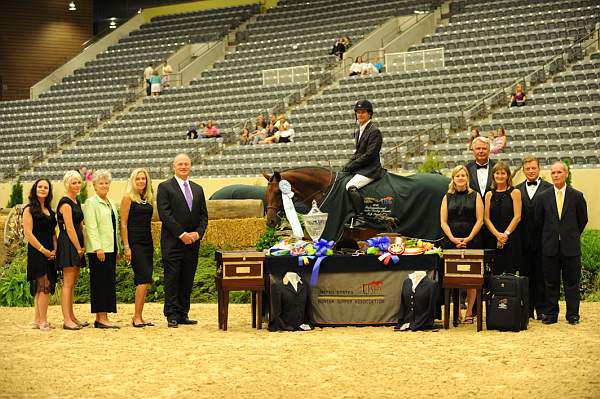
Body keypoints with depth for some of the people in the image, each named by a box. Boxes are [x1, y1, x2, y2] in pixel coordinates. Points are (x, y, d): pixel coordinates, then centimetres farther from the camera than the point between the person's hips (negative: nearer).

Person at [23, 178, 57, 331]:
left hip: (49, 254, 7)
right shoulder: (29, 210, -4)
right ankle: (43, 321, -11)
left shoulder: (49, 211, 17)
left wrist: (55, 250, 2)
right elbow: (28, 233, -11)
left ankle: (38, 320, 13)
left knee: (41, 288, 9)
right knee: (44, 286, -13)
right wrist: (43, 250, -13)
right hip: (36, 254, -7)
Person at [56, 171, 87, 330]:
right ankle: (67, 320, -9)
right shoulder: (65, 203, -12)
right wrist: (79, 248, -13)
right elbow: (69, 228, -16)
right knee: (68, 282, -9)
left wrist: (83, 246, 9)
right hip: (68, 244, -9)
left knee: (73, 282, 11)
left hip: (76, 245, 9)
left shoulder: (76, 202, 16)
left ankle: (71, 317, 16)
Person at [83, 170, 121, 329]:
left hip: (110, 249, 8)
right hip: (98, 250, -8)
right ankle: (101, 318, -8)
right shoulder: (91, 202, -4)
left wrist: (118, 249, 18)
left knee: (109, 283, 6)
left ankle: (101, 318, 9)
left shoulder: (111, 204, 20)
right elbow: (91, 227, -13)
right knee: (101, 283, -9)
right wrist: (98, 248, -20)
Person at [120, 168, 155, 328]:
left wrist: (152, 244, 14)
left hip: (147, 242, 7)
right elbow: (123, 223, -7)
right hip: (134, 242, -7)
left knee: (143, 281, 6)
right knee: (144, 279, -14)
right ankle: (137, 317, -10)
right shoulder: (128, 198, -4)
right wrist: (126, 247, -13)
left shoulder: (149, 199, 14)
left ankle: (138, 317, 12)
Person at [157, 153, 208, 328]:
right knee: (172, 279, -4)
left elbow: (204, 215, 14)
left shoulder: (198, 189, 16)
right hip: (172, 242, -5)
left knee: (187, 280, 6)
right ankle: (172, 316, -2)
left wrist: (198, 233, -5)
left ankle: (183, 314, 11)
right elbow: (165, 214, -10)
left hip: (192, 242, 5)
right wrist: (181, 234, -15)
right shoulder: (165, 187, -1)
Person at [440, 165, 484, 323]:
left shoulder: (475, 196, 7)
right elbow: (443, 222, 7)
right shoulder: (447, 197, 12)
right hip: (451, 243, 2)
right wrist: (453, 239, -7)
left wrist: (468, 238, -10)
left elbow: (480, 220, 0)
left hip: (472, 242, -2)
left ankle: (469, 313, 1)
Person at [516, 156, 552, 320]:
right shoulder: (517, 190, 10)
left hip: (542, 239, -3)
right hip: (524, 239, 3)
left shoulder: (549, 188, 0)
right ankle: (527, 308, 13)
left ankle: (541, 309, 7)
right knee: (525, 275, 7)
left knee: (541, 275, 2)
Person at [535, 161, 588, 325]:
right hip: (550, 246, 1)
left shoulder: (577, 196, 1)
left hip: (571, 246, -1)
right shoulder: (543, 197, 3)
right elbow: (538, 220, 9)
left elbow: (582, 219, 9)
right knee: (551, 283, 5)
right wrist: (549, 237, 10)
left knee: (572, 282, 3)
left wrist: (572, 236, 11)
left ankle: (573, 315, 10)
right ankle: (551, 314, 12)